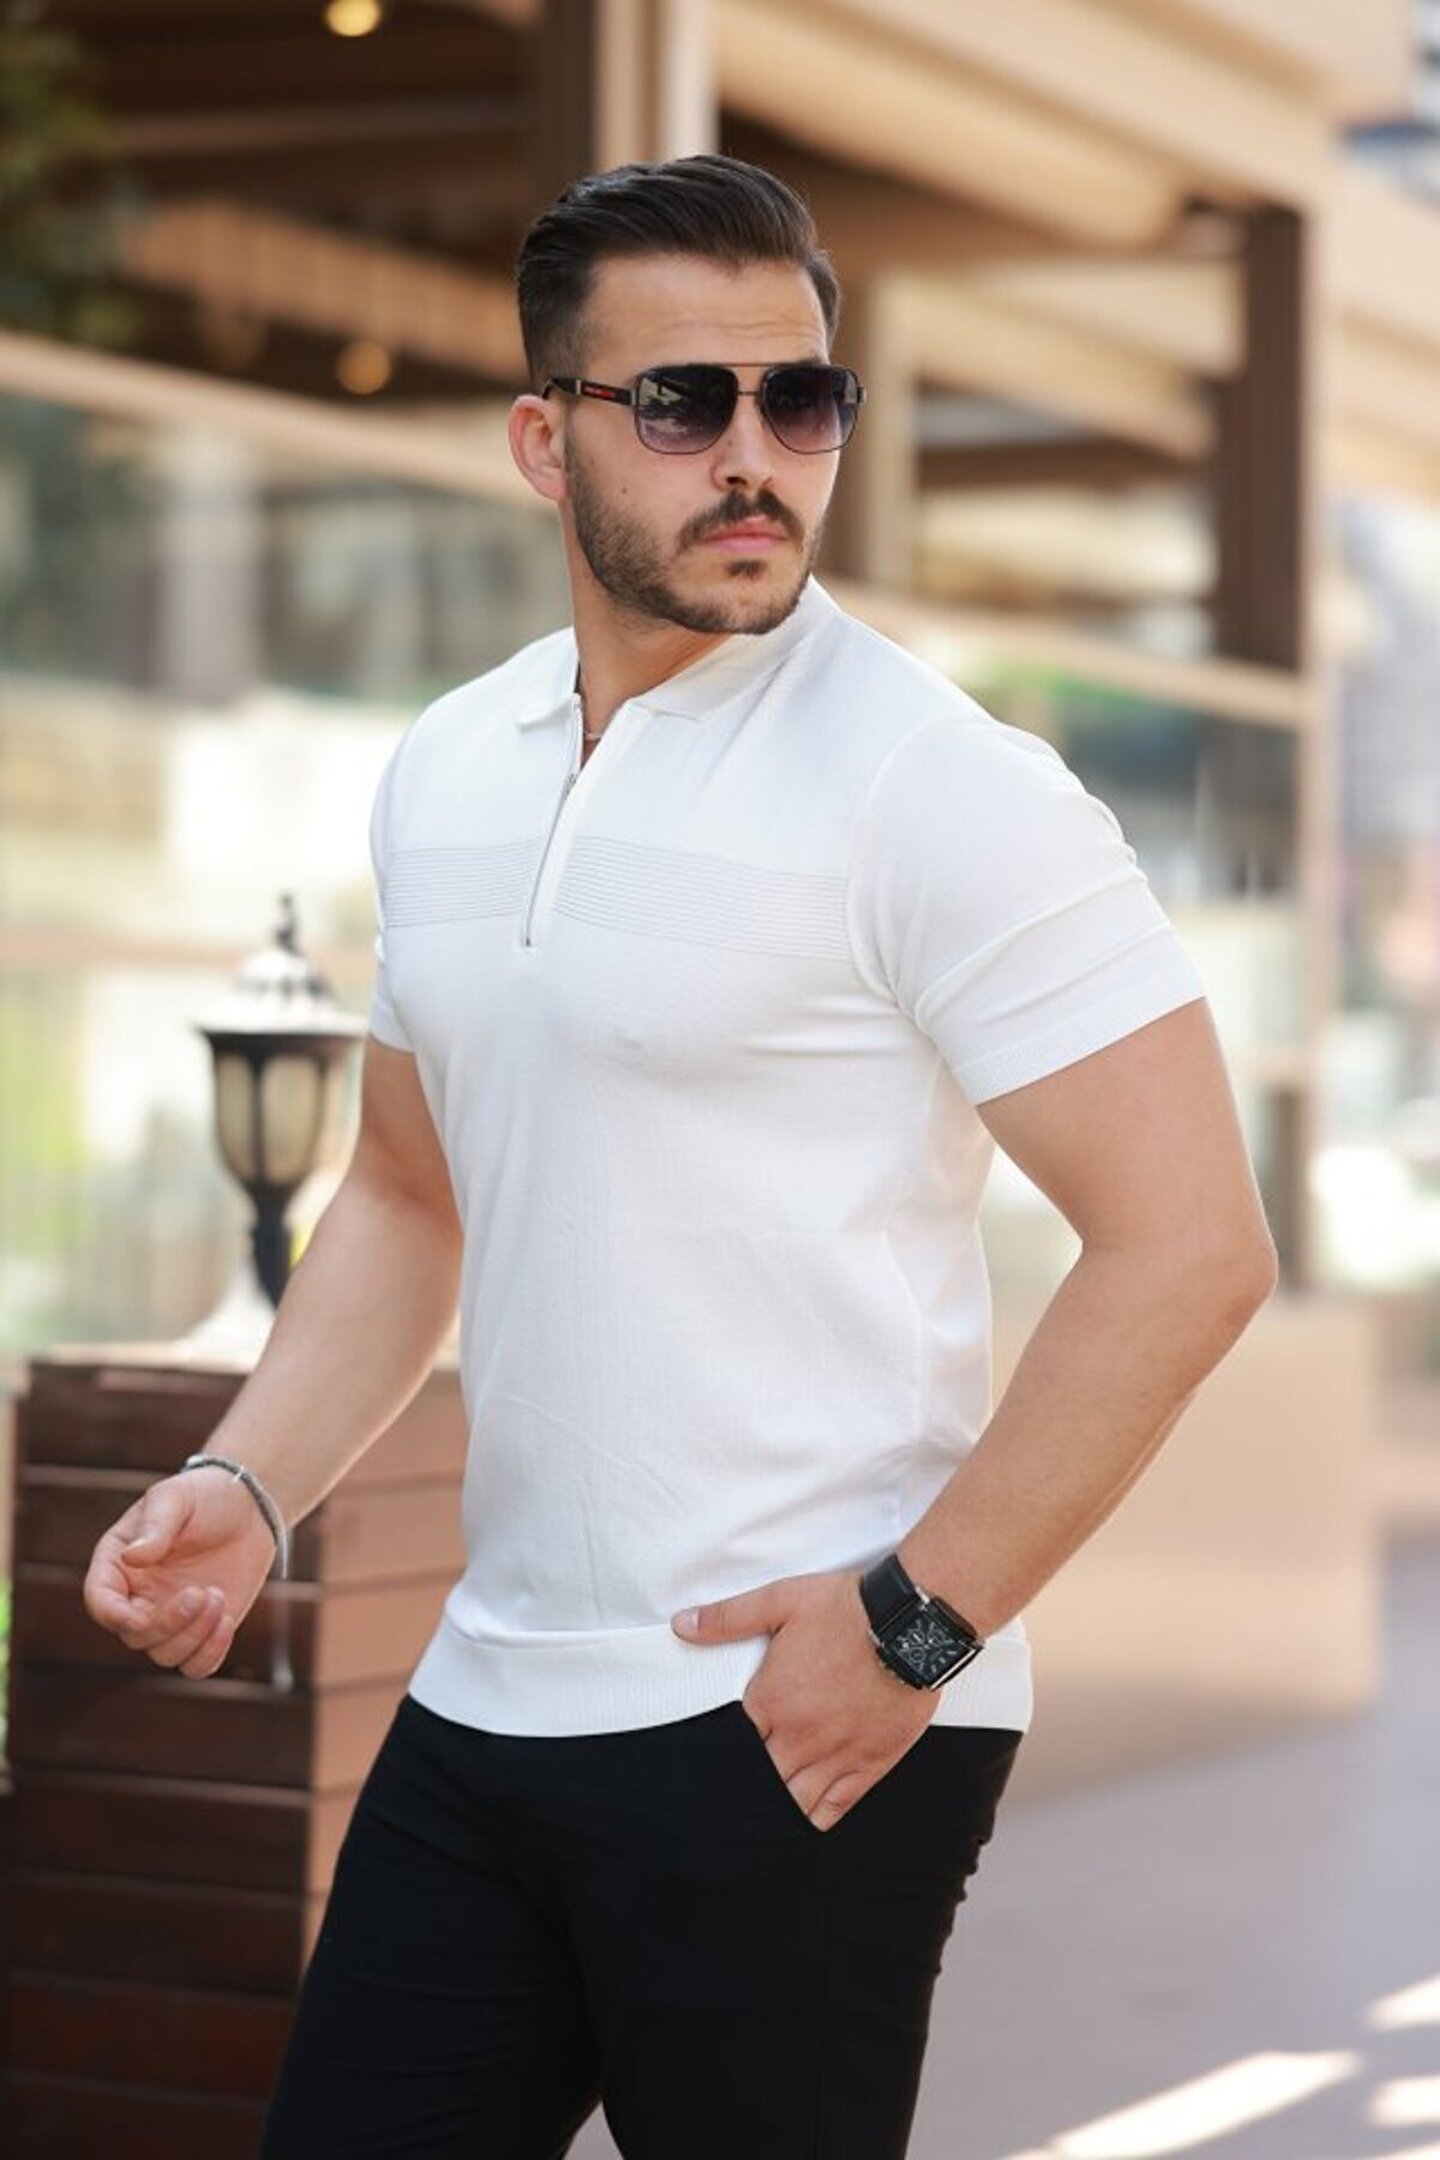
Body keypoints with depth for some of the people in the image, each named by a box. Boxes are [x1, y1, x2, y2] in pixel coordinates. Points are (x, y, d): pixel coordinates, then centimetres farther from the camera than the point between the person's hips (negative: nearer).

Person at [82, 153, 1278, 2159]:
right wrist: (248, 1488, 6)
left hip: (793, 1736, -7)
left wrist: (918, 1622, -16)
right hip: (486, 1698, 7)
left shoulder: (932, 782, -12)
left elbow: (1190, 1241, -16)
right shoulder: (442, 775, 9)